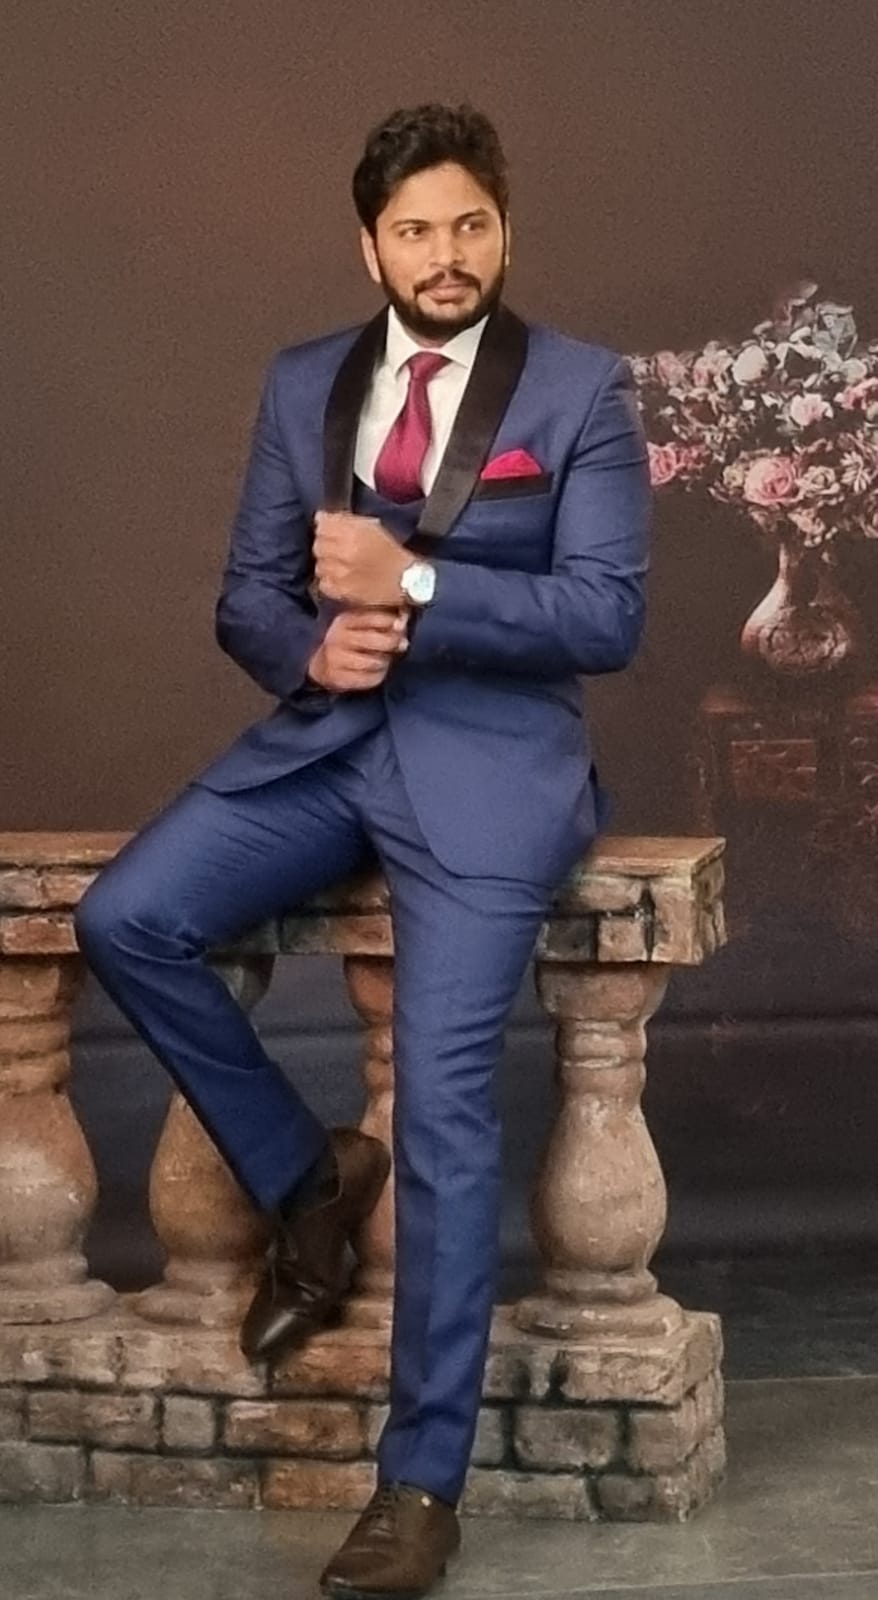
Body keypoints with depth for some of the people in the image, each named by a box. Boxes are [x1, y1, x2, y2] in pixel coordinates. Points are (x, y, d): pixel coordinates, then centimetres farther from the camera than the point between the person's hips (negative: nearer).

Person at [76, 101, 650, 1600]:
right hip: (322, 737, 5)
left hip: (488, 756, -5)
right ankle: (305, 1174, 8)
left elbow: (608, 615, -10)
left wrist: (416, 584, -20)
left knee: (444, 1098, -14)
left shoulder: (582, 390, -2)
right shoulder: (303, 385, 11)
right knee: (124, 919, -17)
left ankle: (422, 1479, -4)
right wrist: (313, 646, -12)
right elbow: (247, 594, 12)